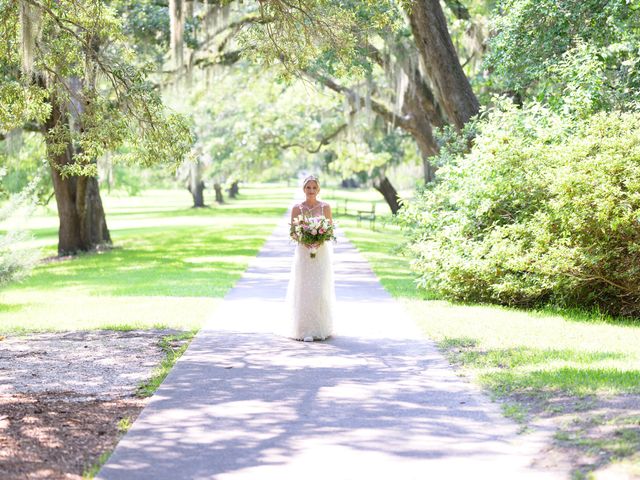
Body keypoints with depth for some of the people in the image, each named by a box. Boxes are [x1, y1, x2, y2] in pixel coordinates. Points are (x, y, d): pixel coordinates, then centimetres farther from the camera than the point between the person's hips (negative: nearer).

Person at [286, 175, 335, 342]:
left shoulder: (325, 207, 1)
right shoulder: (297, 208, 1)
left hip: (322, 252, 0)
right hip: (303, 253, 0)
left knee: (321, 290, -2)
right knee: (304, 291, -4)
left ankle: (321, 328, 10)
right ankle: (306, 330, -2)